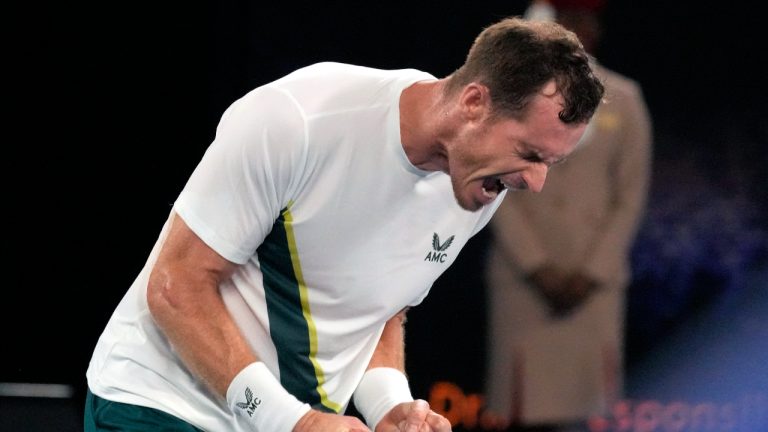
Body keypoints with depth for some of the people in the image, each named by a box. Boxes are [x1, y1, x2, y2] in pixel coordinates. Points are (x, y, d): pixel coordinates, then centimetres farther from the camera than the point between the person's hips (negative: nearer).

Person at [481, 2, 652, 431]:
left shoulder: (624, 99, 6)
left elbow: (632, 196, 5)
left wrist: (591, 274, -6)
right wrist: (537, 267, -9)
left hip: (594, 279, 1)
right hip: (522, 276, -1)